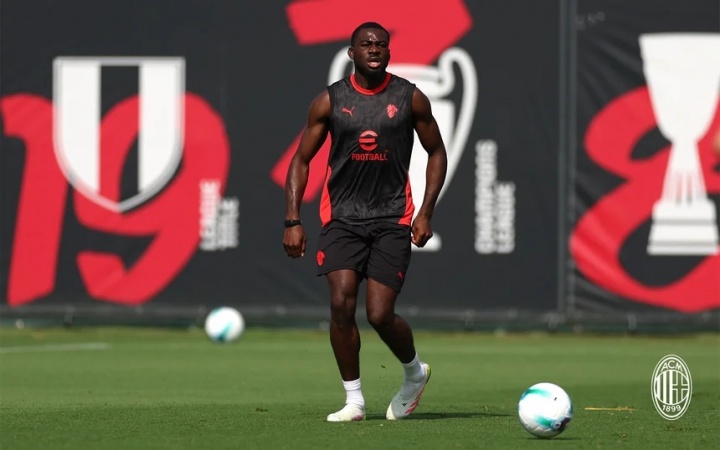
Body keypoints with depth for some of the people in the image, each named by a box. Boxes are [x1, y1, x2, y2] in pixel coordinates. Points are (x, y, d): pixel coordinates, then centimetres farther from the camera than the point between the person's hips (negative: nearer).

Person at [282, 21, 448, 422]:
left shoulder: (410, 98, 1)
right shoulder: (330, 101, 2)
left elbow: (437, 153, 11)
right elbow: (301, 160, 7)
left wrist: (426, 212, 1)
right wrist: (293, 220, -3)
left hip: (392, 219, -1)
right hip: (343, 217, 1)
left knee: (380, 314, -9)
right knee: (342, 304, -14)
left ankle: (415, 371, 22)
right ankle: (354, 400, 0)